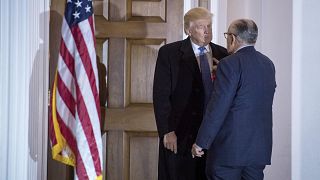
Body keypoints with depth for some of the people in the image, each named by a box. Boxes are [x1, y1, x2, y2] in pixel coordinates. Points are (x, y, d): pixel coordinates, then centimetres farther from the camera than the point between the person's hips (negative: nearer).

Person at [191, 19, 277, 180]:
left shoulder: (230, 64, -13)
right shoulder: (268, 64, 9)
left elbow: (217, 108, -16)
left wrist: (200, 143, -10)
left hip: (230, 148, -7)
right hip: (260, 148, 7)